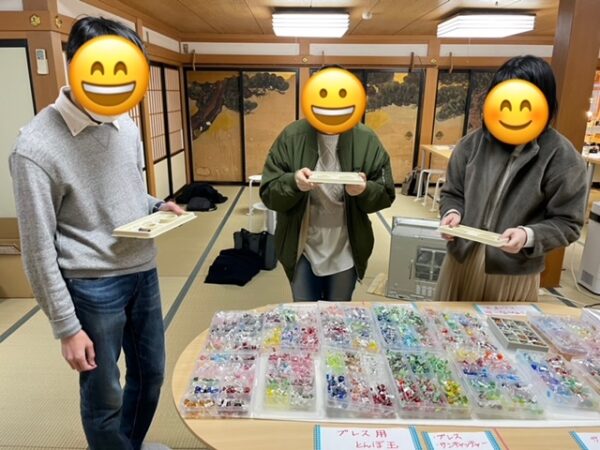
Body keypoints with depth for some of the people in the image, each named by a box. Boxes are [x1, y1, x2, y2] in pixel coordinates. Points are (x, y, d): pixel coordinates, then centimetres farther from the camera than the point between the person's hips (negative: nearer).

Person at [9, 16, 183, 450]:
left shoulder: (126, 126, 2)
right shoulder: (36, 148, -17)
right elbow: (39, 250, -13)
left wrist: (158, 206, -6)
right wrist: (67, 328, -10)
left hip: (144, 272, 7)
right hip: (93, 286, -6)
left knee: (151, 376, 22)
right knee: (104, 396, 11)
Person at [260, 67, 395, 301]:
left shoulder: (367, 139, -7)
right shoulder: (292, 136, -10)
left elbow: (386, 194, -3)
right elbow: (268, 193, -9)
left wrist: (366, 189, -25)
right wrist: (293, 182, -30)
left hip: (346, 251, 1)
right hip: (302, 249, -1)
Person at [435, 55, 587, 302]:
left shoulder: (561, 157, -11)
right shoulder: (474, 143, -5)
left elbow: (567, 223, -6)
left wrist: (529, 236, -23)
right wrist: (453, 213, -14)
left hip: (514, 275, -2)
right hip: (461, 263, 3)